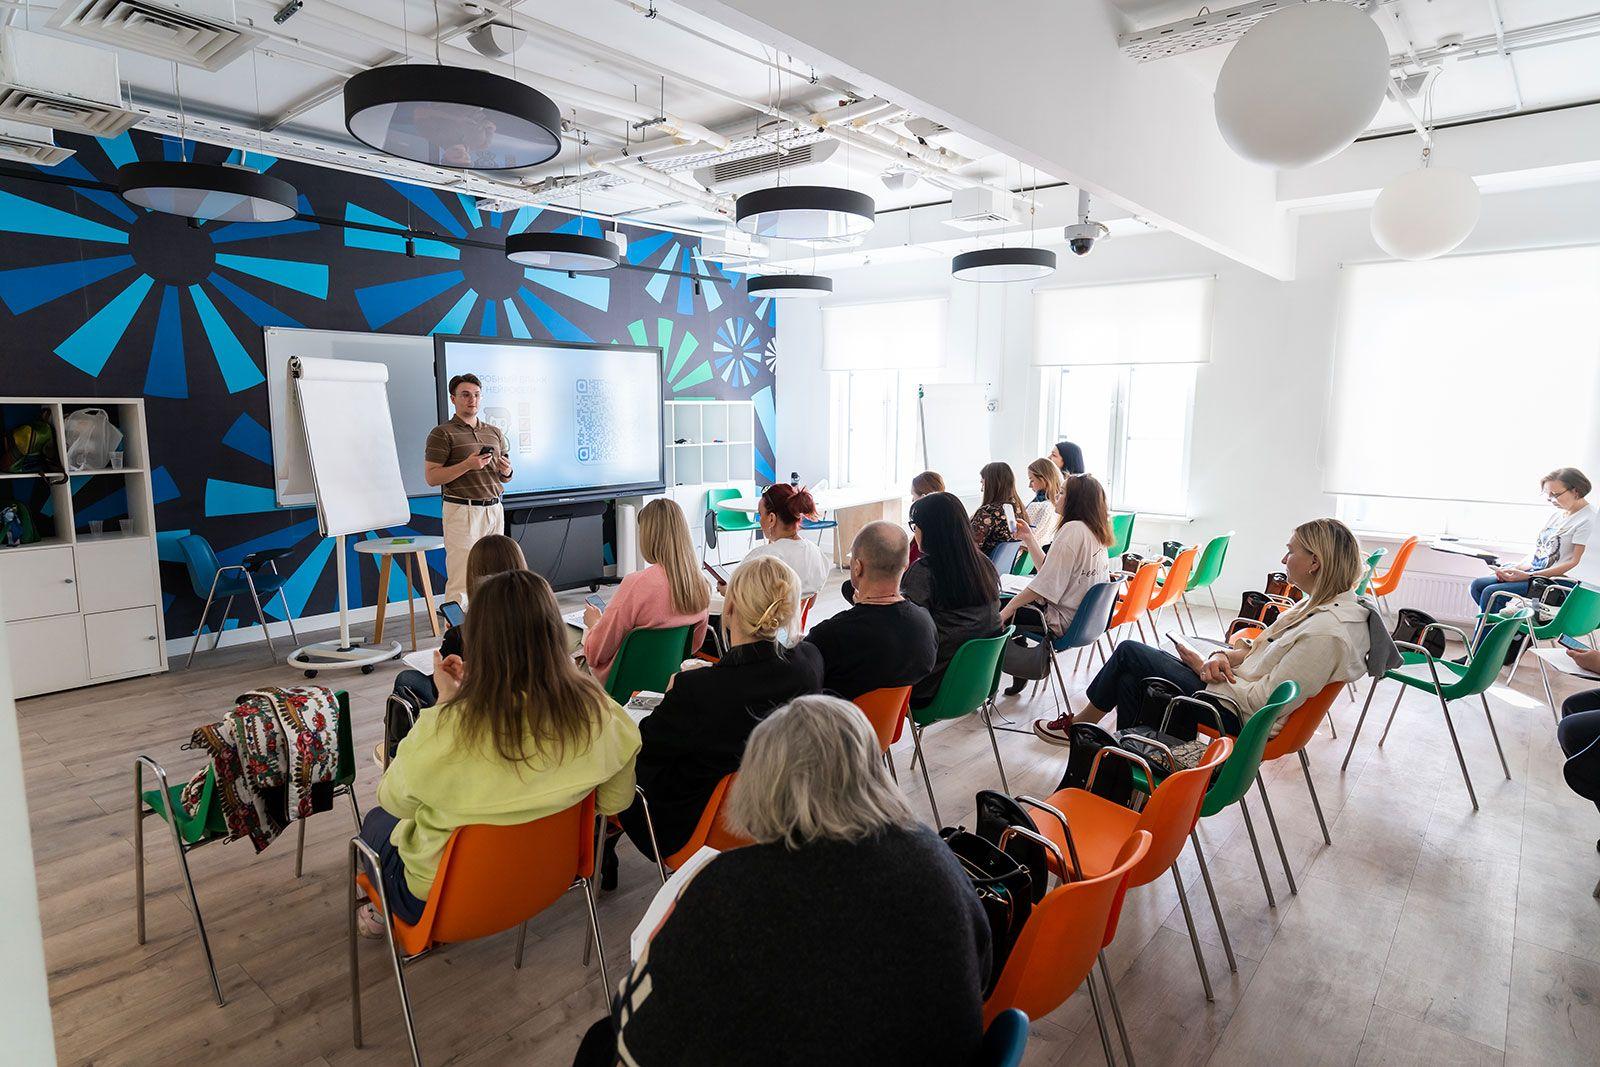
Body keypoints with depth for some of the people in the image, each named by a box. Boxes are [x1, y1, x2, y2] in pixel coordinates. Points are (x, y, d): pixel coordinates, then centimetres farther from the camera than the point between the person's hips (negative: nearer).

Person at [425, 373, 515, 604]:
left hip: (494, 509, 6)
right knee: (461, 580, -7)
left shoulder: (495, 432, 17)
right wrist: (467, 465, -17)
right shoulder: (442, 433, -1)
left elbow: (505, 478, 22)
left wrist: (506, 471, -1)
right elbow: (431, 477, -7)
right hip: (462, 511, -5)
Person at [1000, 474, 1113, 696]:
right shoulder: (1094, 531, 7)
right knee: (1010, 602, 21)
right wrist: (1029, 538, 10)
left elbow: (1046, 584, -25)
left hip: (1064, 619, -10)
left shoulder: (1072, 530, -21)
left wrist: (1006, 610, -20)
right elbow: (1051, 570, 8)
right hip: (1086, 615, 10)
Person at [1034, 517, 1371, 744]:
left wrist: (1203, 666, -12)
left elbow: (1264, 702, -25)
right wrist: (1223, 657, -6)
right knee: (1130, 681, 1)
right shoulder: (1320, 605, 5)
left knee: (1130, 652, -2)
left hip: (1233, 713, -9)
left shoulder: (1328, 633, -27)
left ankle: (1079, 723, 22)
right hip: (1235, 688, 9)